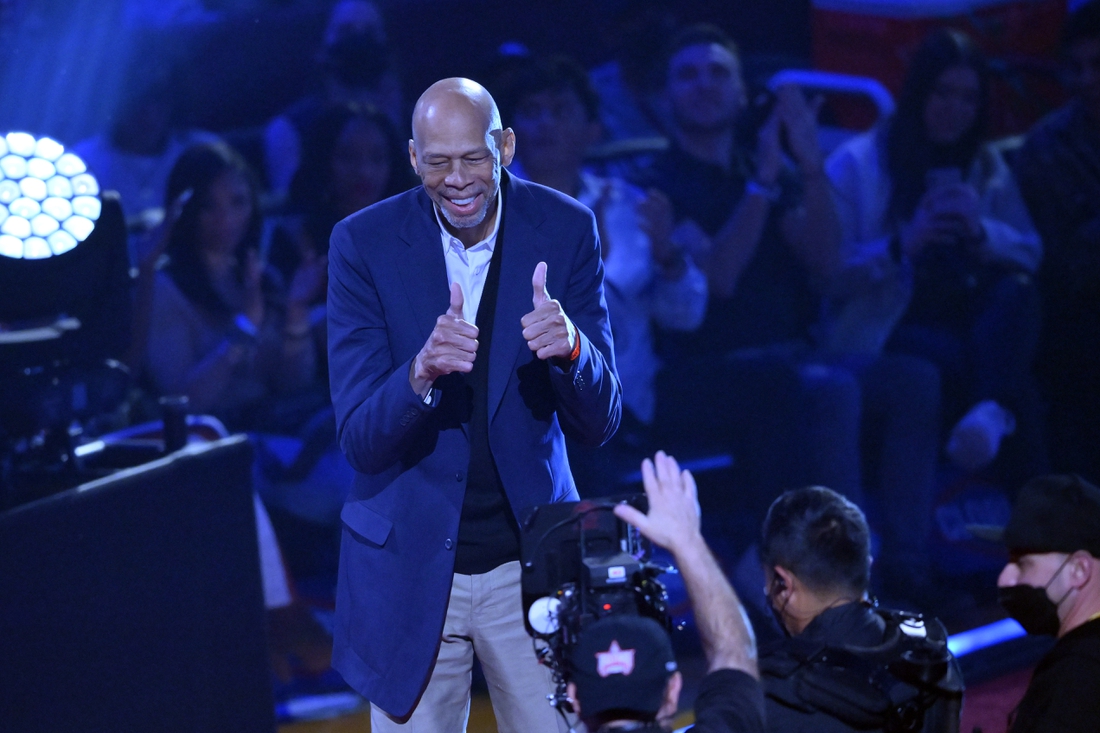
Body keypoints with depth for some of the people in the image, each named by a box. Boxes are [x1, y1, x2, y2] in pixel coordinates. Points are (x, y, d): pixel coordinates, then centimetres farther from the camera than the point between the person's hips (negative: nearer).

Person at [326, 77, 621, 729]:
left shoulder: (566, 229, -5)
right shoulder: (365, 244, -8)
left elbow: (599, 423, -6)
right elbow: (360, 442, -13)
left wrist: (570, 348, -28)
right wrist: (420, 375, -34)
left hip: (531, 559, 1)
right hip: (409, 568, -1)